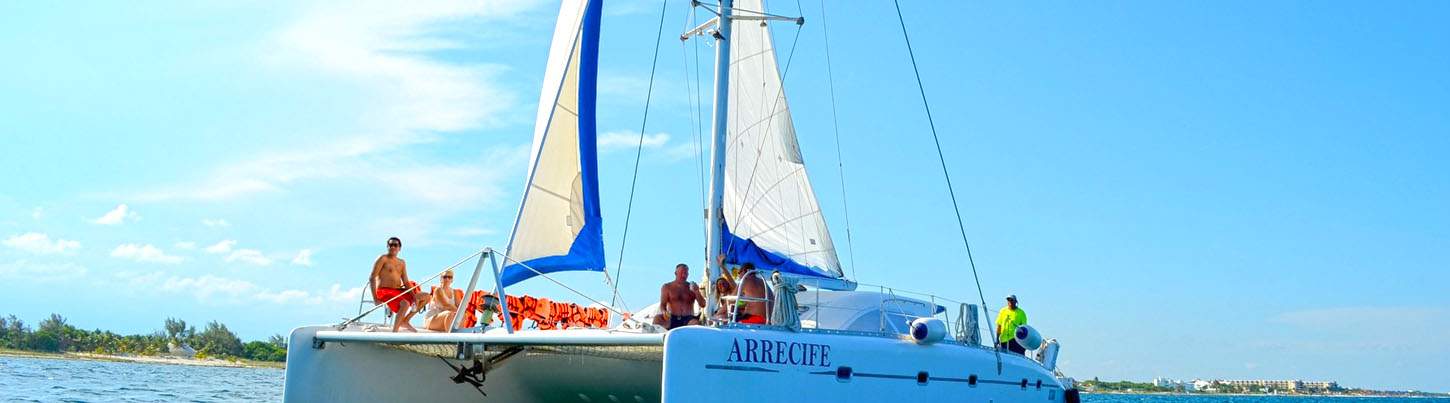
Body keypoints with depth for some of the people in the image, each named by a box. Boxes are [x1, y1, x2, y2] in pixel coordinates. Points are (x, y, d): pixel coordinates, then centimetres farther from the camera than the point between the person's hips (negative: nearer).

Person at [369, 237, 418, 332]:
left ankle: (404, 321, 6)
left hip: (399, 291, 7)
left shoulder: (402, 263, 17)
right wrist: (375, 298, -19)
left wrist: (413, 297, -6)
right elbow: (372, 278, -9)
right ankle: (394, 332, -29)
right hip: (384, 291, -7)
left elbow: (406, 282, 11)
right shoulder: (383, 259, -3)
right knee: (405, 304, -34)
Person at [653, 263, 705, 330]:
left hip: (688, 320, 0)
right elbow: (662, 304, 3)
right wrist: (664, 312, -21)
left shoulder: (692, 287, 13)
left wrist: (697, 292, -11)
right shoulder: (667, 287, 11)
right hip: (672, 319, 0)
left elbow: (702, 305, 8)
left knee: (696, 322, -36)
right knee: (657, 318, -32)